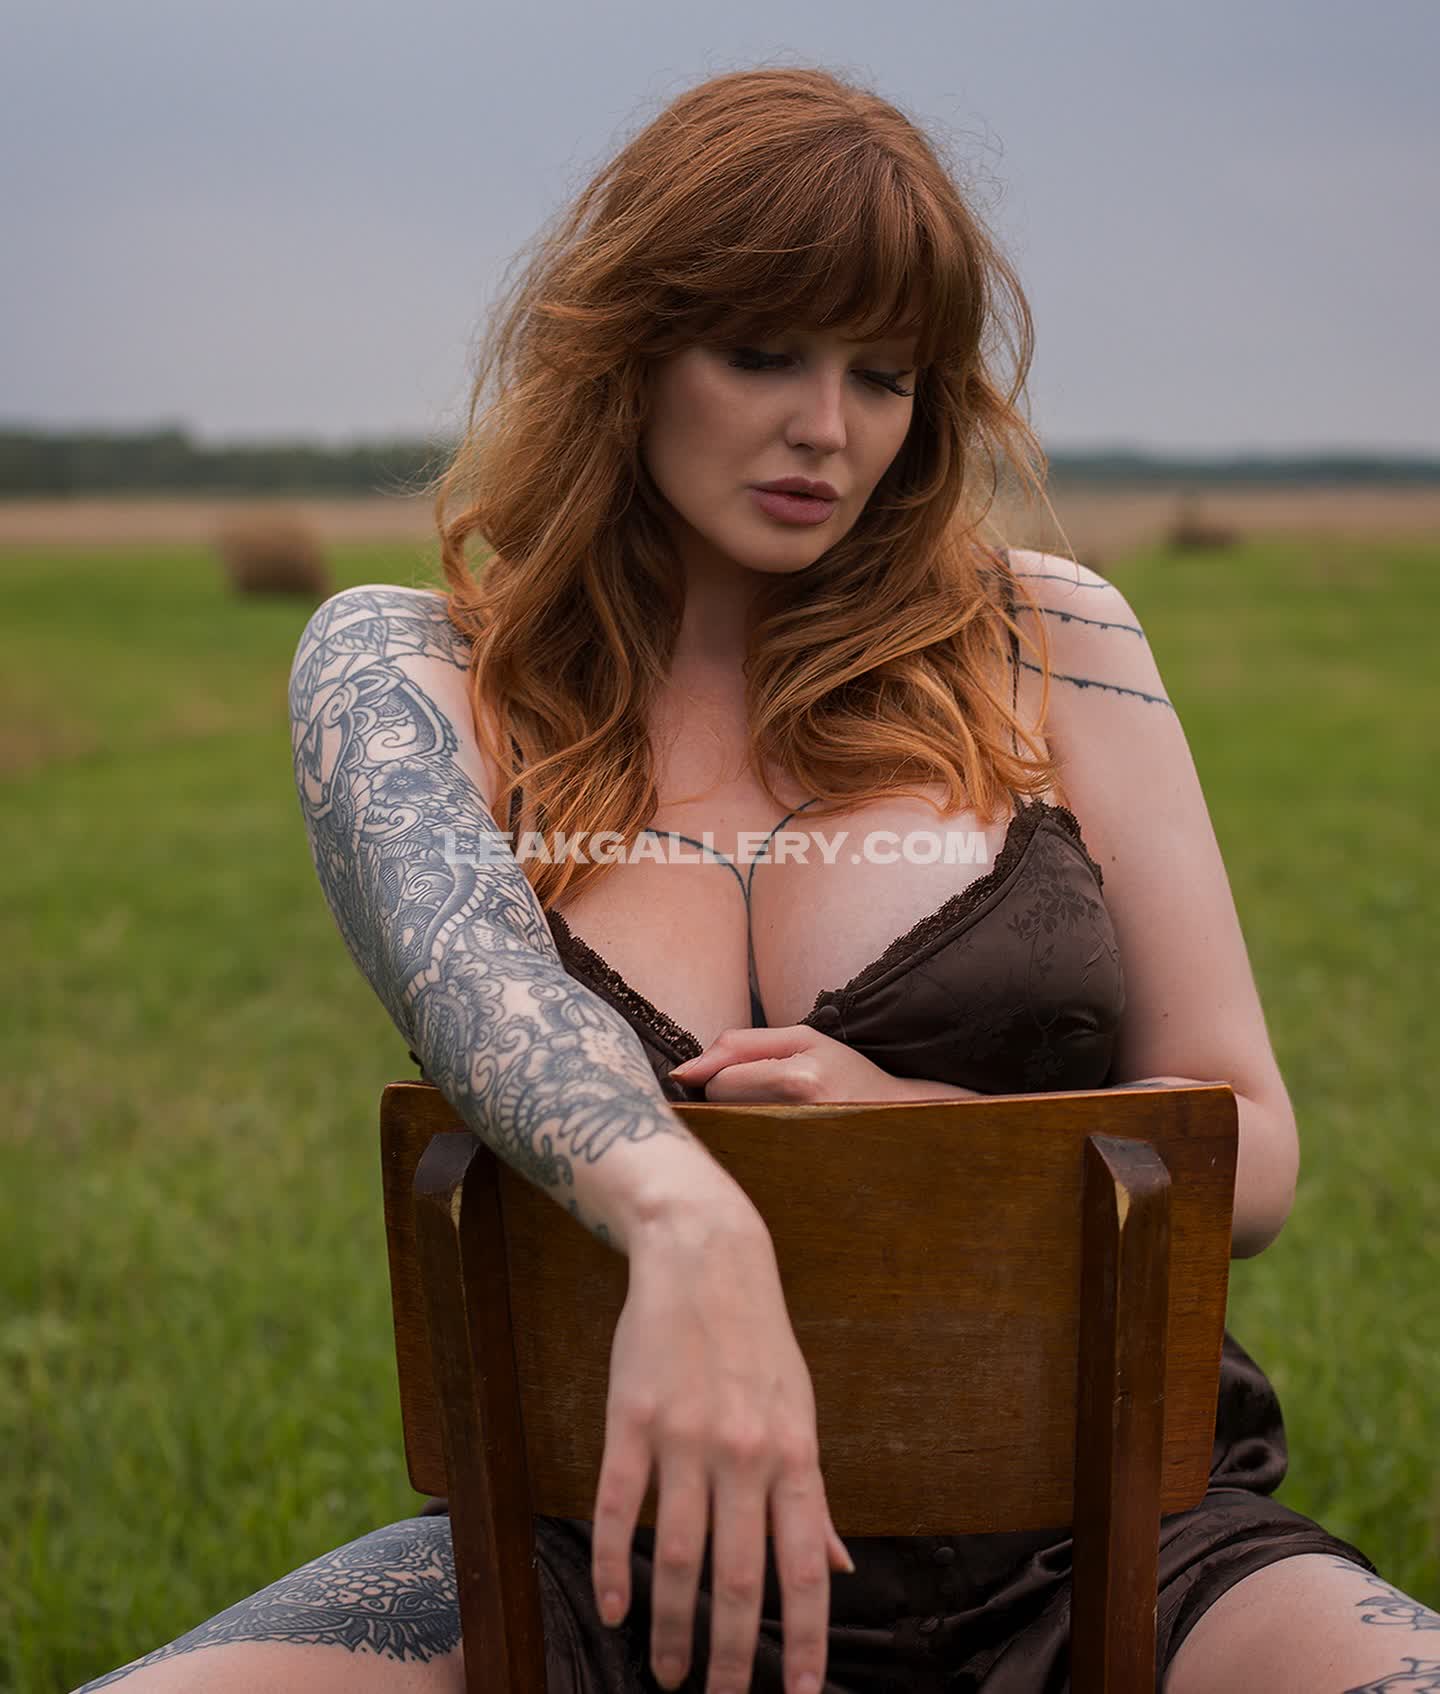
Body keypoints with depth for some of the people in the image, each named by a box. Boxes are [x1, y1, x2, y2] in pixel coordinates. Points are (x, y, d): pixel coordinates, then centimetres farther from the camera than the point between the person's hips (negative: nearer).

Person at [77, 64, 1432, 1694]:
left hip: (1094, 1533, 0)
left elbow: (1251, 1154, 7)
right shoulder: (402, 665, 3)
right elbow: (454, 938, -21)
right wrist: (682, 1216, -41)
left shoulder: (1048, 640, 5)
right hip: (632, 1547, 0)